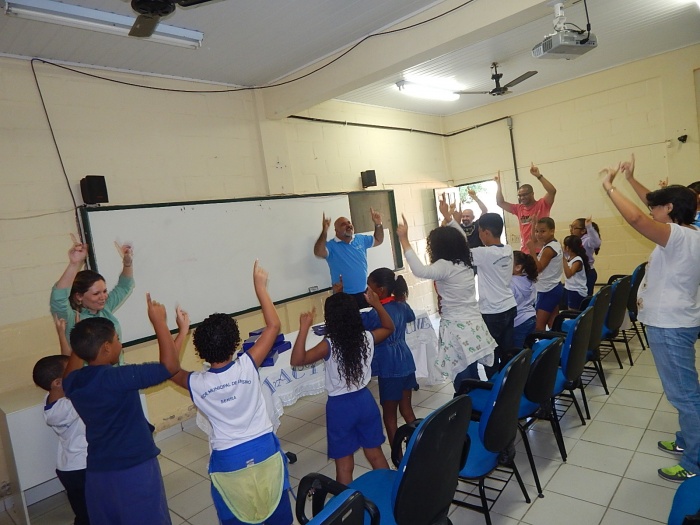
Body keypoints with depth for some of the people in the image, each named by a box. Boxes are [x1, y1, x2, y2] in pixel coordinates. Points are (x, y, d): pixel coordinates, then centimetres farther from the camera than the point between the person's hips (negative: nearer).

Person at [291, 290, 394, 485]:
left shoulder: (329, 345, -21)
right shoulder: (367, 338, -8)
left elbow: (296, 360, -28)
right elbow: (389, 327, 11)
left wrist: (304, 328, -30)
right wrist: (377, 304, 10)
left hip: (340, 406, -4)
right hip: (365, 400, 4)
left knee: (344, 464, 10)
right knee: (376, 454, 21)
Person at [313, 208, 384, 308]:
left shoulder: (360, 239, 7)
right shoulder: (331, 245, -12)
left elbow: (378, 240, 19)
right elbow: (318, 252, -32)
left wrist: (378, 224, 2)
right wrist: (324, 231, -43)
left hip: (365, 292, 6)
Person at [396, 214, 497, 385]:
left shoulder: (445, 266, -16)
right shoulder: (465, 264, 8)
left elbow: (420, 271, -33)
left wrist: (404, 240, -27)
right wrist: (448, 221, 34)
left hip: (458, 329, -8)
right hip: (474, 327, 8)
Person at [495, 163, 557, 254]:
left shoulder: (542, 205, -2)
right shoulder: (519, 208, 13)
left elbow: (552, 191, -18)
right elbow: (500, 203, 16)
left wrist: (538, 176, -22)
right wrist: (498, 185, 8)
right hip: (525, 252, 5)